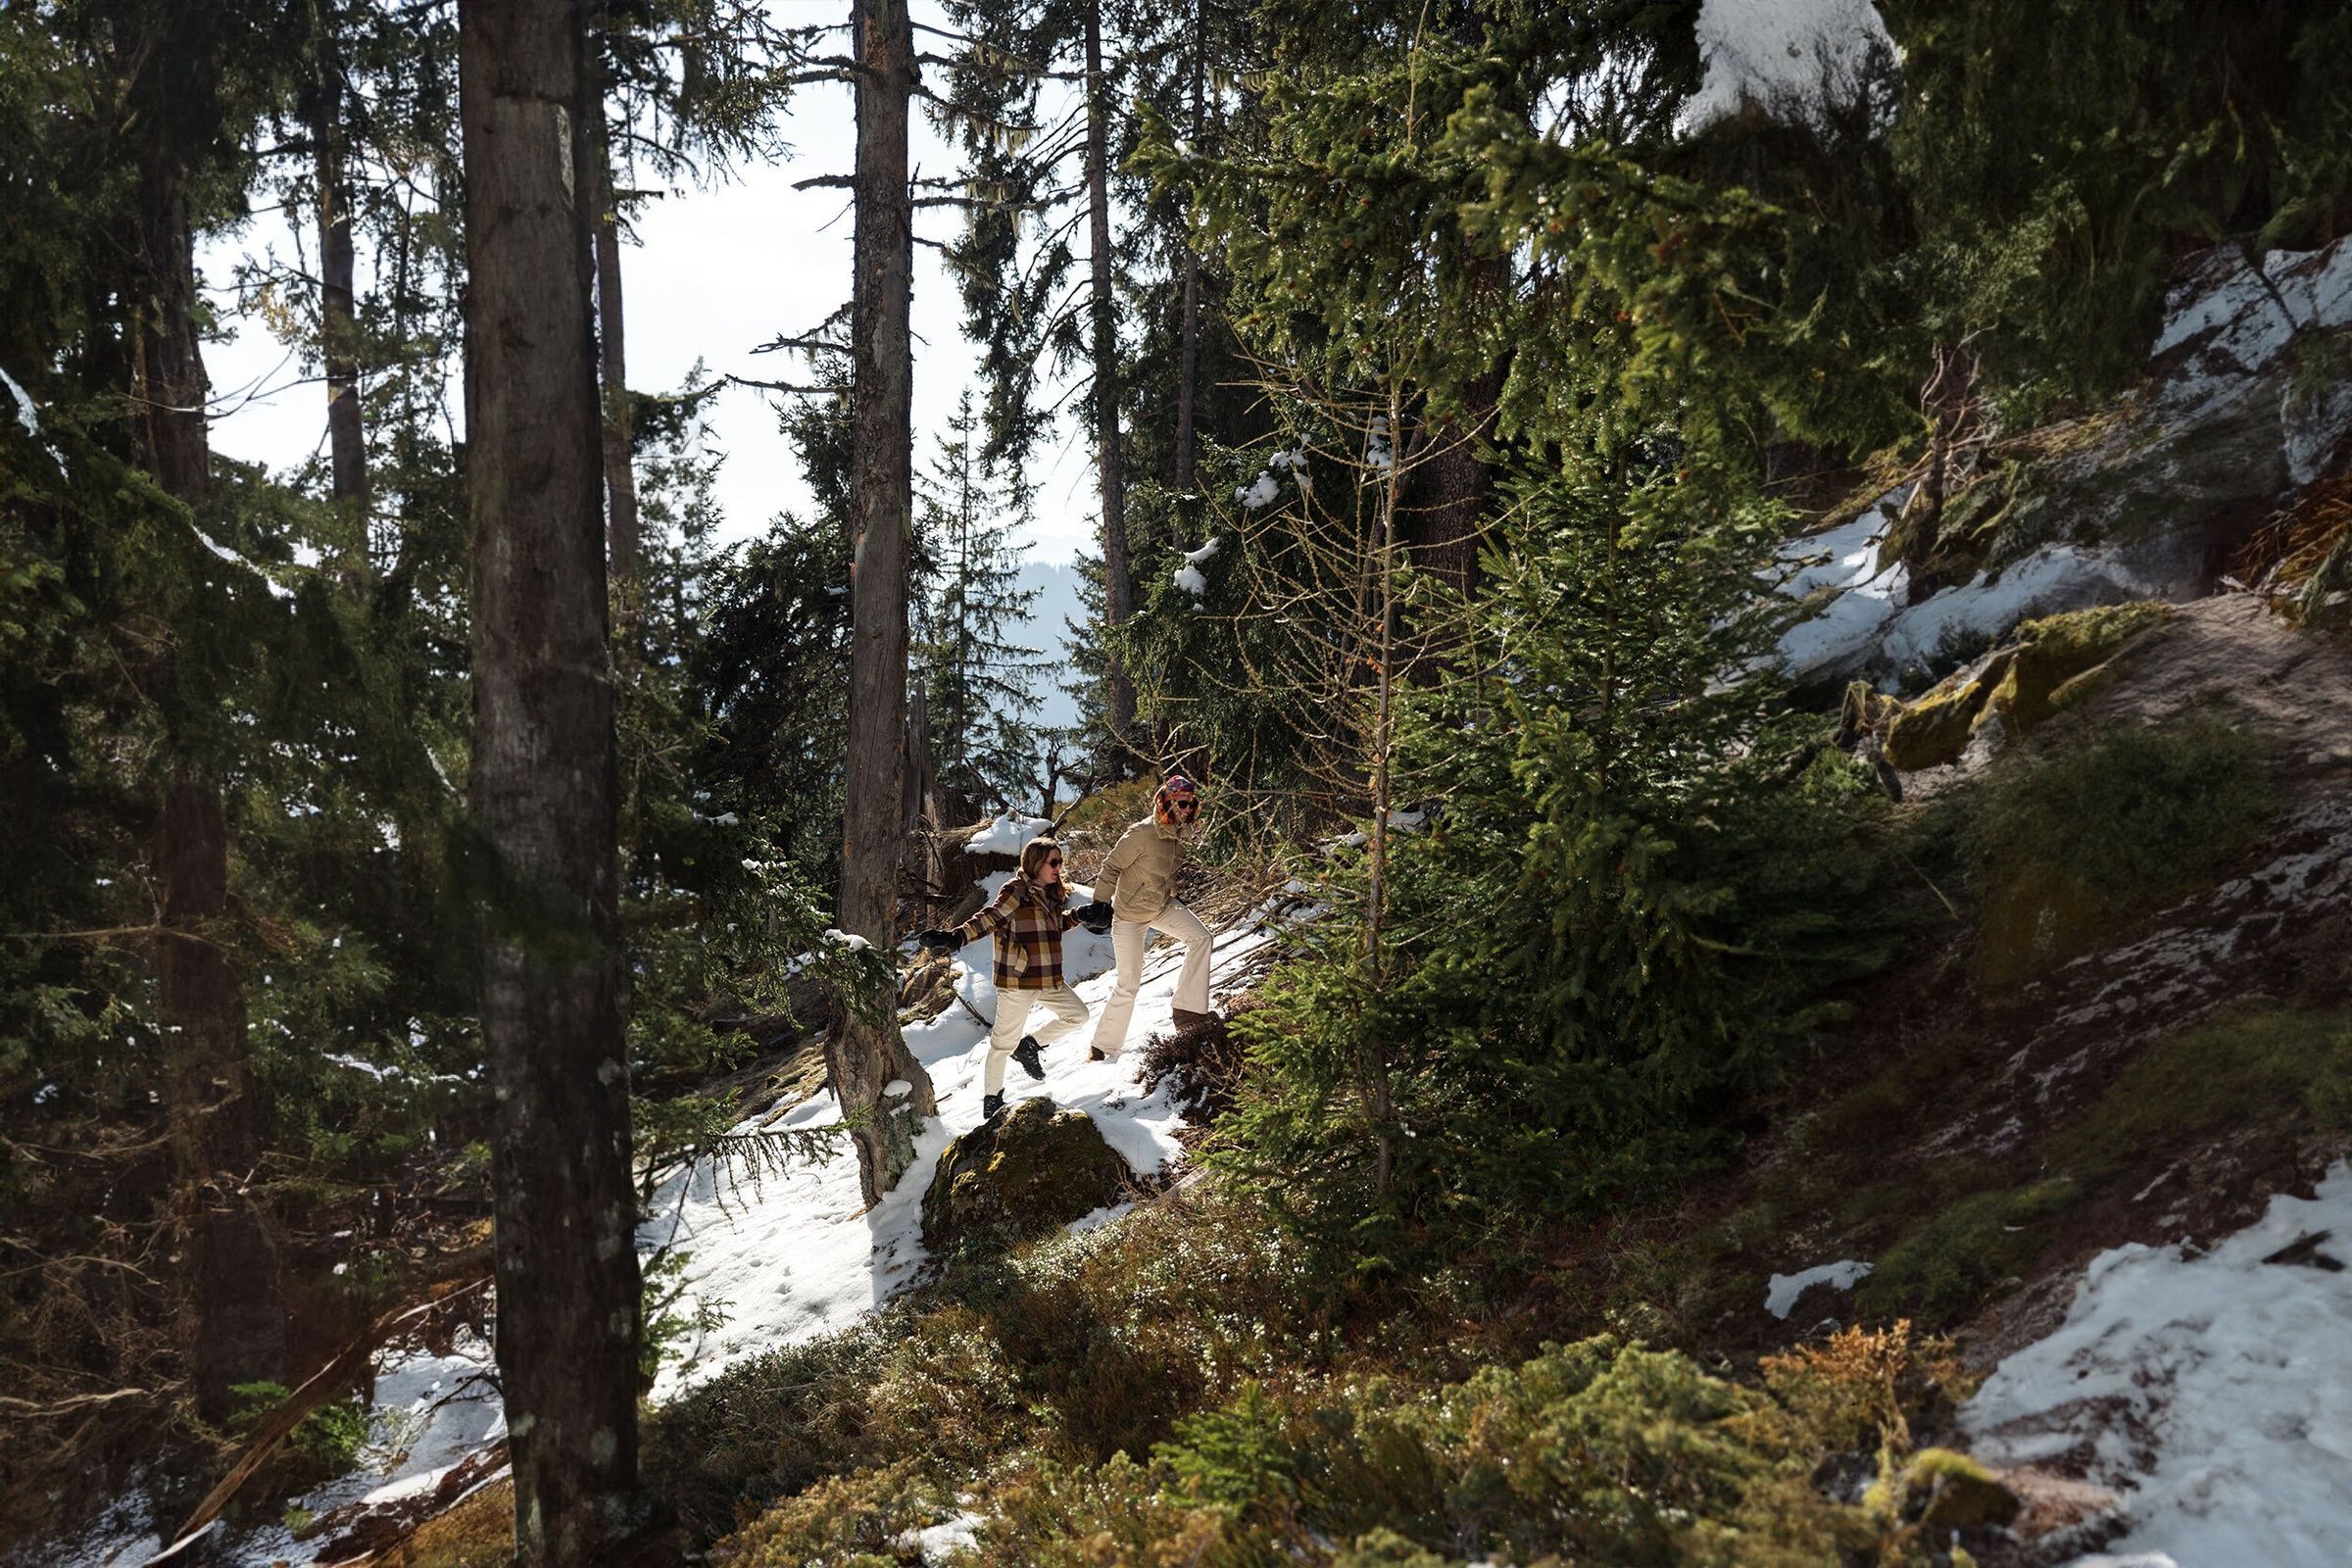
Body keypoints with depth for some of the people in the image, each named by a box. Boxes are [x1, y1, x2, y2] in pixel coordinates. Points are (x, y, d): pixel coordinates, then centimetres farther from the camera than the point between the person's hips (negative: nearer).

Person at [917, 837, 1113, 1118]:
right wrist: (956, 938, -35)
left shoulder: (1048, 894, 13)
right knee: (1005, 1039, -2)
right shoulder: (1018, 890, -13)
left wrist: (1079, 916, 17)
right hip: (1018, 979, -8)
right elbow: (989, 918, -23)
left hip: (1048, 979, 9)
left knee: (1077, 1014, 13)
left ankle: (1029, 1047, 23)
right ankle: (992, 1099, 11)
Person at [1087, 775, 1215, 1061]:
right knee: (1128, 985, -3)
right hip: (1129, 915, -7)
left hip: (1162, 905, 7)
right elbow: (1111, 868, -19)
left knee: (1201, 937, -15)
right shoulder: (1142, 833, -26)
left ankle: (1187, 1011, -12)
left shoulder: (1177, 833, -2)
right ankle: (1104, 1046, 13)